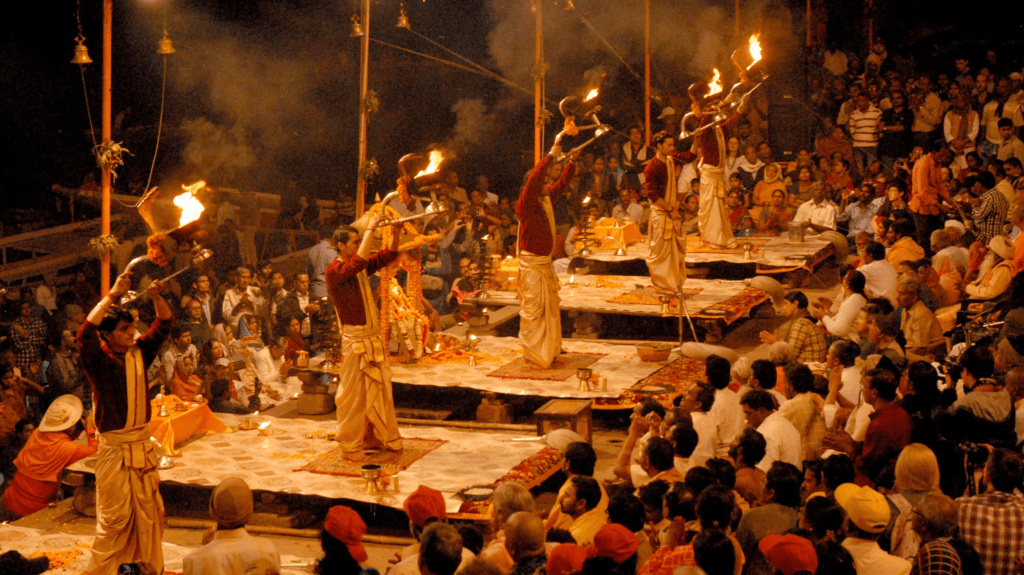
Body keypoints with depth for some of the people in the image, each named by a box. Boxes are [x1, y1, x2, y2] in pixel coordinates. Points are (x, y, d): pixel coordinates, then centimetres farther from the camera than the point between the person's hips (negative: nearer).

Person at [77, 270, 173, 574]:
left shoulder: (139, 352, 5)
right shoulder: (100, 359, -10)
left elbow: (165, 324, 8)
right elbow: (86, 332, -29)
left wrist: (156, 297, -12)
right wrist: (113, 295, -31)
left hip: (143, 444, 6)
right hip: (115, 447, -6)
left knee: (148, 512, 12)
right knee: (114, 517, -3)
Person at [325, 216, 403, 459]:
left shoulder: (363, 267, 10)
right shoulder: (334, 271, -15)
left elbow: (388, 255, 14)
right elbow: (358, 262, -33)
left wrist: (396, 232, -4)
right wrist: (370, 230, -27)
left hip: (374, 336, 8)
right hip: (355, 339, -8)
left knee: (380, 389, 15)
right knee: (353, 393, -1)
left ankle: (380, 436, 27)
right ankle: (351, 444, 8)